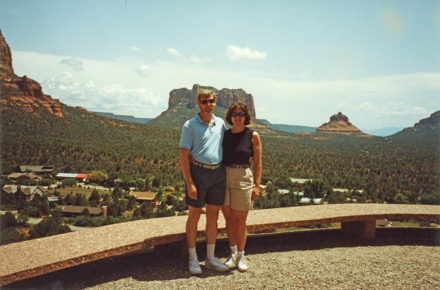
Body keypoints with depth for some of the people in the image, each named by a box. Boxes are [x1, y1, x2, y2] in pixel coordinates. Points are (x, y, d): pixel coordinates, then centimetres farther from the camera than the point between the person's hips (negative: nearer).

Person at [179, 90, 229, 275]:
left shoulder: (220, 123, 8)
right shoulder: (190, 125, -6)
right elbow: (184, 155, -9)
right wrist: (189, 182, -16)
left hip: (218, 173, 5)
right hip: (198, 171, -4)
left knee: (213, 216, 12)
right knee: (194, 216, 6)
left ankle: (210, 258, 25)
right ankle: (193, 259, 19)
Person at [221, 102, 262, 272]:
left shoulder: (253, 135, -2)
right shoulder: (225, 134, 6)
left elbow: (258, 163, -2)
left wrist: (257, 185, -6)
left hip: (243, 178, -3)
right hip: (224, 177, 3)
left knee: (240, 220, 5)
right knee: (229, 219, 10)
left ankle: (241, 255, 21)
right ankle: (233, 253, 26)